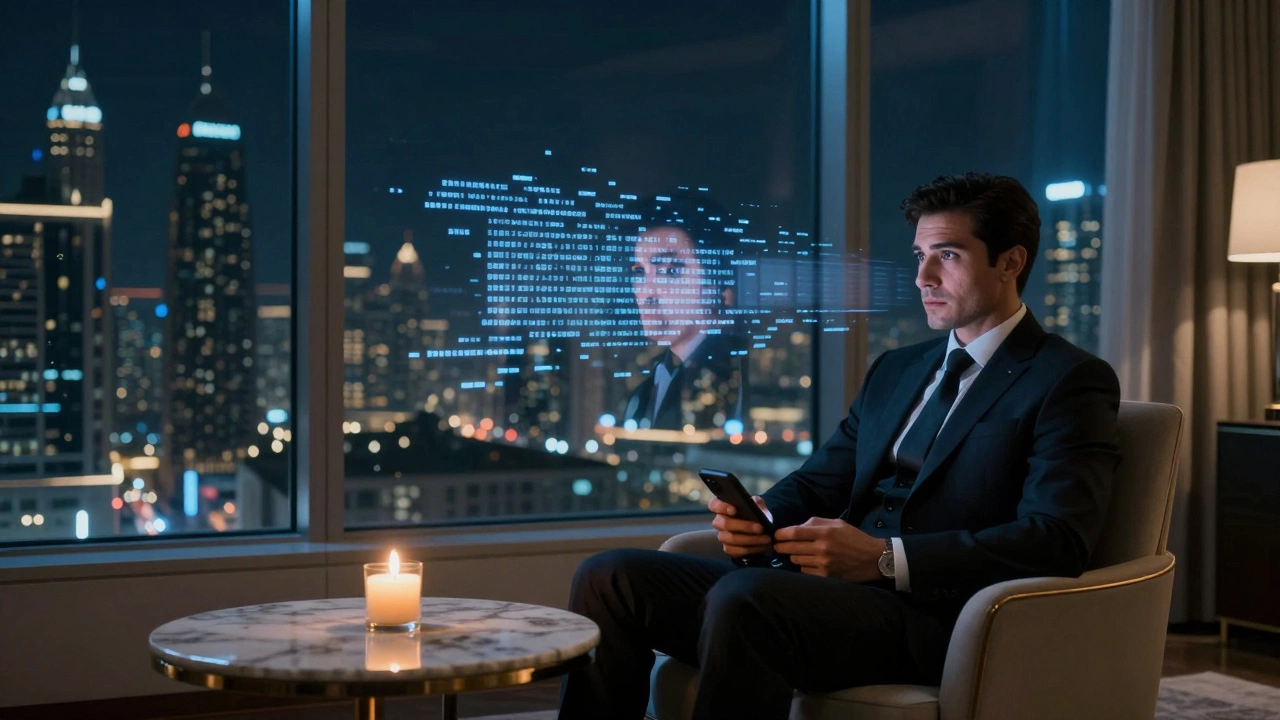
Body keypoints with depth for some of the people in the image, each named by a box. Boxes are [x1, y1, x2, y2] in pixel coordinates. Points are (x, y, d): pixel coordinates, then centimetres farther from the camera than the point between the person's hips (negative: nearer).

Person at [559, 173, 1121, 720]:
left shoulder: (1072, 382, 0)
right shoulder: (895, 371, 25)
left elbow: (1055, 541, -13)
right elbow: (816, 484, 21)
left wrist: (883, 557, -21)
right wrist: (759, 517, -4)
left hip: (936, 620, -7)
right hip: (831, 591, 8)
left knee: (741, 596, -34)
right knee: (610, 576, -8)